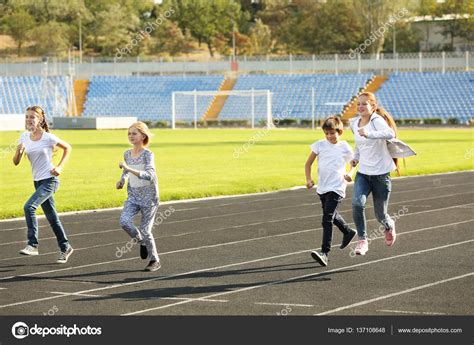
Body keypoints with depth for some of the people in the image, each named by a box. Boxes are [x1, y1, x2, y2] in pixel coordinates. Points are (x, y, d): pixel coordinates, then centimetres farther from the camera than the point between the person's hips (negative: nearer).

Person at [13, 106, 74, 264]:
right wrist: (19, 151, -20)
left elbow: (67, 148, 2)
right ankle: (65, 247, 26)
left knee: (29, 207, -23)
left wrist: (60, 167, -7)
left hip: (50, 180, -6)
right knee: (51, 217, 13)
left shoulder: (48, 137, -12)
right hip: (38, 181, 6)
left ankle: (32, 244, -20)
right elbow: (16, 162, 2)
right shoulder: (24, 137, 2)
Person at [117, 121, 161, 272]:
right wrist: (122, 180, 4)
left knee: (145, 230, -3)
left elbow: (149, 175, -30)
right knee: (124, 221, -19)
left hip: (149, 197, -5)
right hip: (133, 196, 5)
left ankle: (155, 261, 16)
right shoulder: (127, 154, 3)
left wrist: (129, 169, -37)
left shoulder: (148, 155, -15)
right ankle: (141, 242, 8)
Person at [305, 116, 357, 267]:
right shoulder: (320, 145, 1)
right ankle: (348, 232, 52)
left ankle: (324, 252, -21)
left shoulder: (345, 148, -2)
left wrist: (350, 174, -8)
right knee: (332, 215, 23)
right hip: (322, 188, 5)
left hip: (337, 188, -5)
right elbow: (308, 164, 6)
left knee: (327, 219, -16)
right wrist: (308, 179, -9)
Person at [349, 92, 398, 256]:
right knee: (357, 203, -22)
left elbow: (390, 133, -38)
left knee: (380, 215, 4)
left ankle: (389, 226, 41)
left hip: (381, 174, -5)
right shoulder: (354, 123, 6)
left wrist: (369, 134, -52)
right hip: (363, 173, 5)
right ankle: (362, 240, -11)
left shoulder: (377, 120, -16)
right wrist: (356, 157, 10)